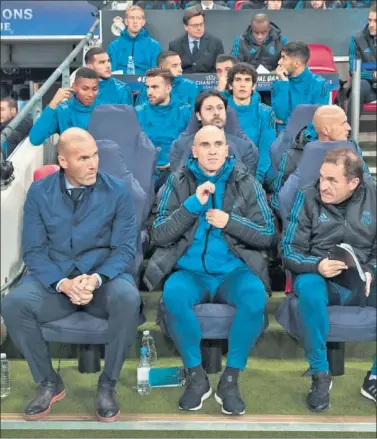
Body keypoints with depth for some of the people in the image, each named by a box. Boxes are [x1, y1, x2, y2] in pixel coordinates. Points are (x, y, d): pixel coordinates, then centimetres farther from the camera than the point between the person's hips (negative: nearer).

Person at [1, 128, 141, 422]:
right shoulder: (39, 192, 0)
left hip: (104, 275, -1)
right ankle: (49, 383, -4)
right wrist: (62, 283, -21)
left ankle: (107, 385, -12)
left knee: (128, 299, -34)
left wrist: (96, 279, -25)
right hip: (54, 277, 1)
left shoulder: (117, 191, -3)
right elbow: (34, 251, -3)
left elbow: (125, 249, -5)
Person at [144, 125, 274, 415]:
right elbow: (159, 236, -1)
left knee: (255, 296, -33)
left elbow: (267, 235, 5)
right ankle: (196, 376, -14)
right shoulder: (178, 183, 7)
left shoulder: (246, 183, 7)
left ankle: (230, 379, -15)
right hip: (191, 272, 0)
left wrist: (230, 222, -11)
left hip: (233, 271, 0)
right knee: (173, 293, -34)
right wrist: (193, 204, -12)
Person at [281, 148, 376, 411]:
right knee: (308, 287, -37)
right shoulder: (308, 197, -5)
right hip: (319, 278, -2)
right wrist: (316, 266, -25)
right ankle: (320, 375, -20)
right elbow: (289, 251, -5)